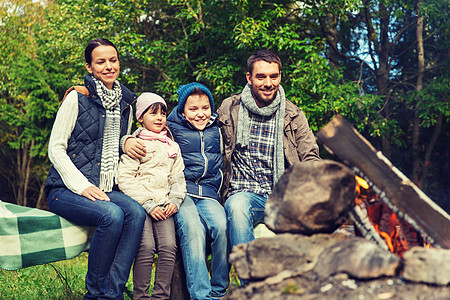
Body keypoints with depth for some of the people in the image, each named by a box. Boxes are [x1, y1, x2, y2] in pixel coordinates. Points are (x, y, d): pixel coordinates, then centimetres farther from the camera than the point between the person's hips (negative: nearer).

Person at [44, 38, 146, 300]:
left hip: (106, 189, 5)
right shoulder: (77, 98, -2)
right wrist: (83, 186, -15)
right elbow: (56, 149, -5)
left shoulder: (126, 106, 15)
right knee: (112, 215, -32)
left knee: (136, 212, -26)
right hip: (65, 190, -5)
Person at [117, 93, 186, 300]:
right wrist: (148, 204, -11)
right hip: (139, 204, -4)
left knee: (168, 247, -16)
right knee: (146, 247, -22)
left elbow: (178, 177, 21)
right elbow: (125, 179, -4)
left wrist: (175, 200, 1)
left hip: (164, 205, 4)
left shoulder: (172, 147, 21)